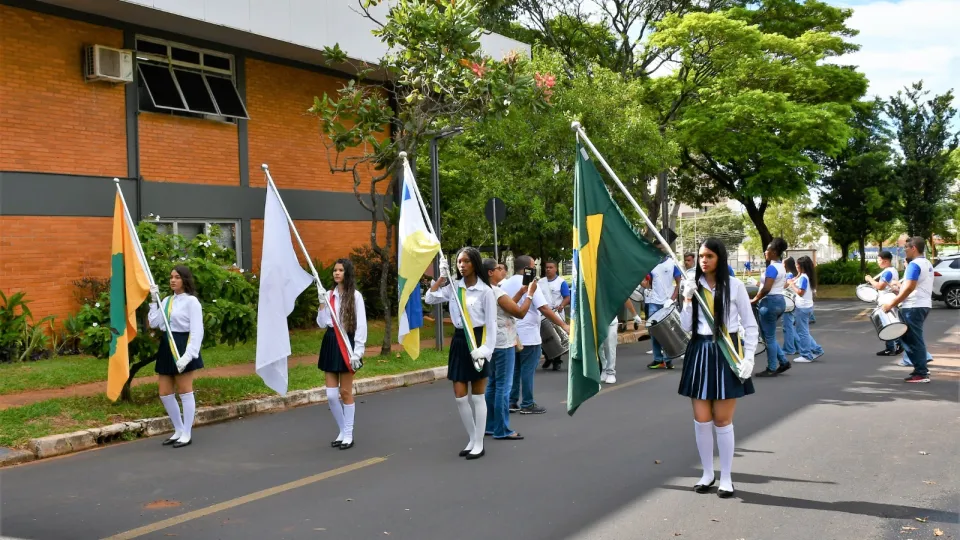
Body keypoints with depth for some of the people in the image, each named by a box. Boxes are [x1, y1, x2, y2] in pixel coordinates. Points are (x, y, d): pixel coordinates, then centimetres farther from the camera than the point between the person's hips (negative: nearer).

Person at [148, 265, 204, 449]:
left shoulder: (191, 301, -9)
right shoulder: (166, 301, 13)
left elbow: (197, 331, -15)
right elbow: (153, 323, 7)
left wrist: (188, 354, -24)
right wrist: (153, 300, 5)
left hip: (182, 347, -8)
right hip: (166, 347, 8)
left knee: (185, 392, 1)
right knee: (164, 393, 10)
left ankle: (187, 434, 11)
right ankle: (179, 430, 24)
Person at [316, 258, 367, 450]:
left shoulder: (355, 296, -5)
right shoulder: (329, 295, 9)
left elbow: (361, 326, -7)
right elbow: (321, 323, 8)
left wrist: (358, 352, -13)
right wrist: (322, 303, -4)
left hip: (346, 343, -5)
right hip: (330, 343, 5)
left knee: (346, 392, 2)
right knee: (331, 395, 3)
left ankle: (349, 434, 13)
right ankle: (343, 432, 19)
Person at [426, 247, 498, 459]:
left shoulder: (485, 291, -8)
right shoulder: (454, 287, 7)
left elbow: (491, 323, -9)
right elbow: (430, 299, 2)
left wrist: (485, 349, -18)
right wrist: (442, 277, -2)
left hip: (477, 341, -5)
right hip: (459, 341, 5)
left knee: (477, 397, 2)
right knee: (460, 397, 6)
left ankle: (479, 444, 11)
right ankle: (472, 440, 21)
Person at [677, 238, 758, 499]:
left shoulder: (735, 286, -3)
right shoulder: (694, 286, 5)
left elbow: (750, 325, 1)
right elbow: (686, 327, 4)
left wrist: (748, 357, -8)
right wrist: (687, 300, -8)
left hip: (726, 353, -3)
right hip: (699, 353, 3)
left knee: (722, 421, 2)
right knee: (701, 420, 5)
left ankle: (726, 477, 14)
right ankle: (707, 474, 20)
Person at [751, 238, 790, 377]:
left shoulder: (772, 267, -16)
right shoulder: (781, 267, 14)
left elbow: (766, 288, -25)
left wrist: (754, 300, -12)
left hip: (770, 302, -10)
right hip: (779, 301, 10)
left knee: (769, 337, -1)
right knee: (770, 336, 17)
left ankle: (772, 369, 5)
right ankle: (784, 362, 15)